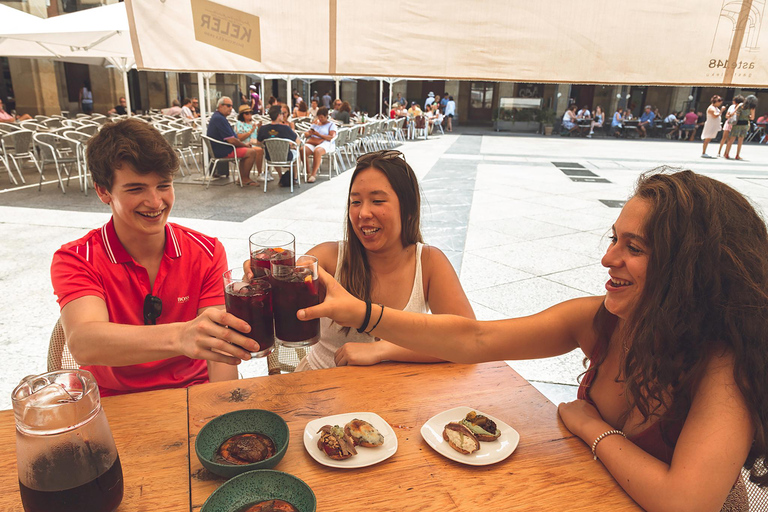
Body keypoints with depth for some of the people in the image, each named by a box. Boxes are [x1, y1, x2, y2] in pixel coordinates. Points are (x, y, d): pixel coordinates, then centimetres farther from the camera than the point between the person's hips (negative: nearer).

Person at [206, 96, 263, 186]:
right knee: (252, 152, -16)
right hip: (222, 151, -12)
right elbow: (231, 140, -23)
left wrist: (243, 144, 7)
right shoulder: (220, 119, -20)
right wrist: (245, 145, -7)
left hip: (220, 148, 12)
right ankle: (245, 179, -3)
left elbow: (231, 136, 20)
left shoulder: (216, 117, 16)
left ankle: (242, 178, 17)